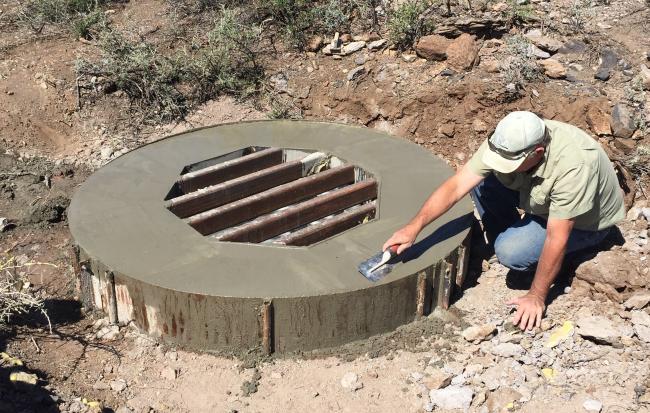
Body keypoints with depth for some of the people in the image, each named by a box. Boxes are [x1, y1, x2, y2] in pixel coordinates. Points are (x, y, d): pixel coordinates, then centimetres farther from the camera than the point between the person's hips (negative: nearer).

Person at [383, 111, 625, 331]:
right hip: (540, 199, 6)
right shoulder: (504, 144, -26)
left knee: (511, 251, -27)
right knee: (481, 181, -14)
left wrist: (537, 297, -28)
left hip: (585, 221, -6)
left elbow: (557, 239, -35)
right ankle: (503, 240, 5)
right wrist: (414, 227, -36)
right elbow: (455, 187, -27)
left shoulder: (572, 165, -40)